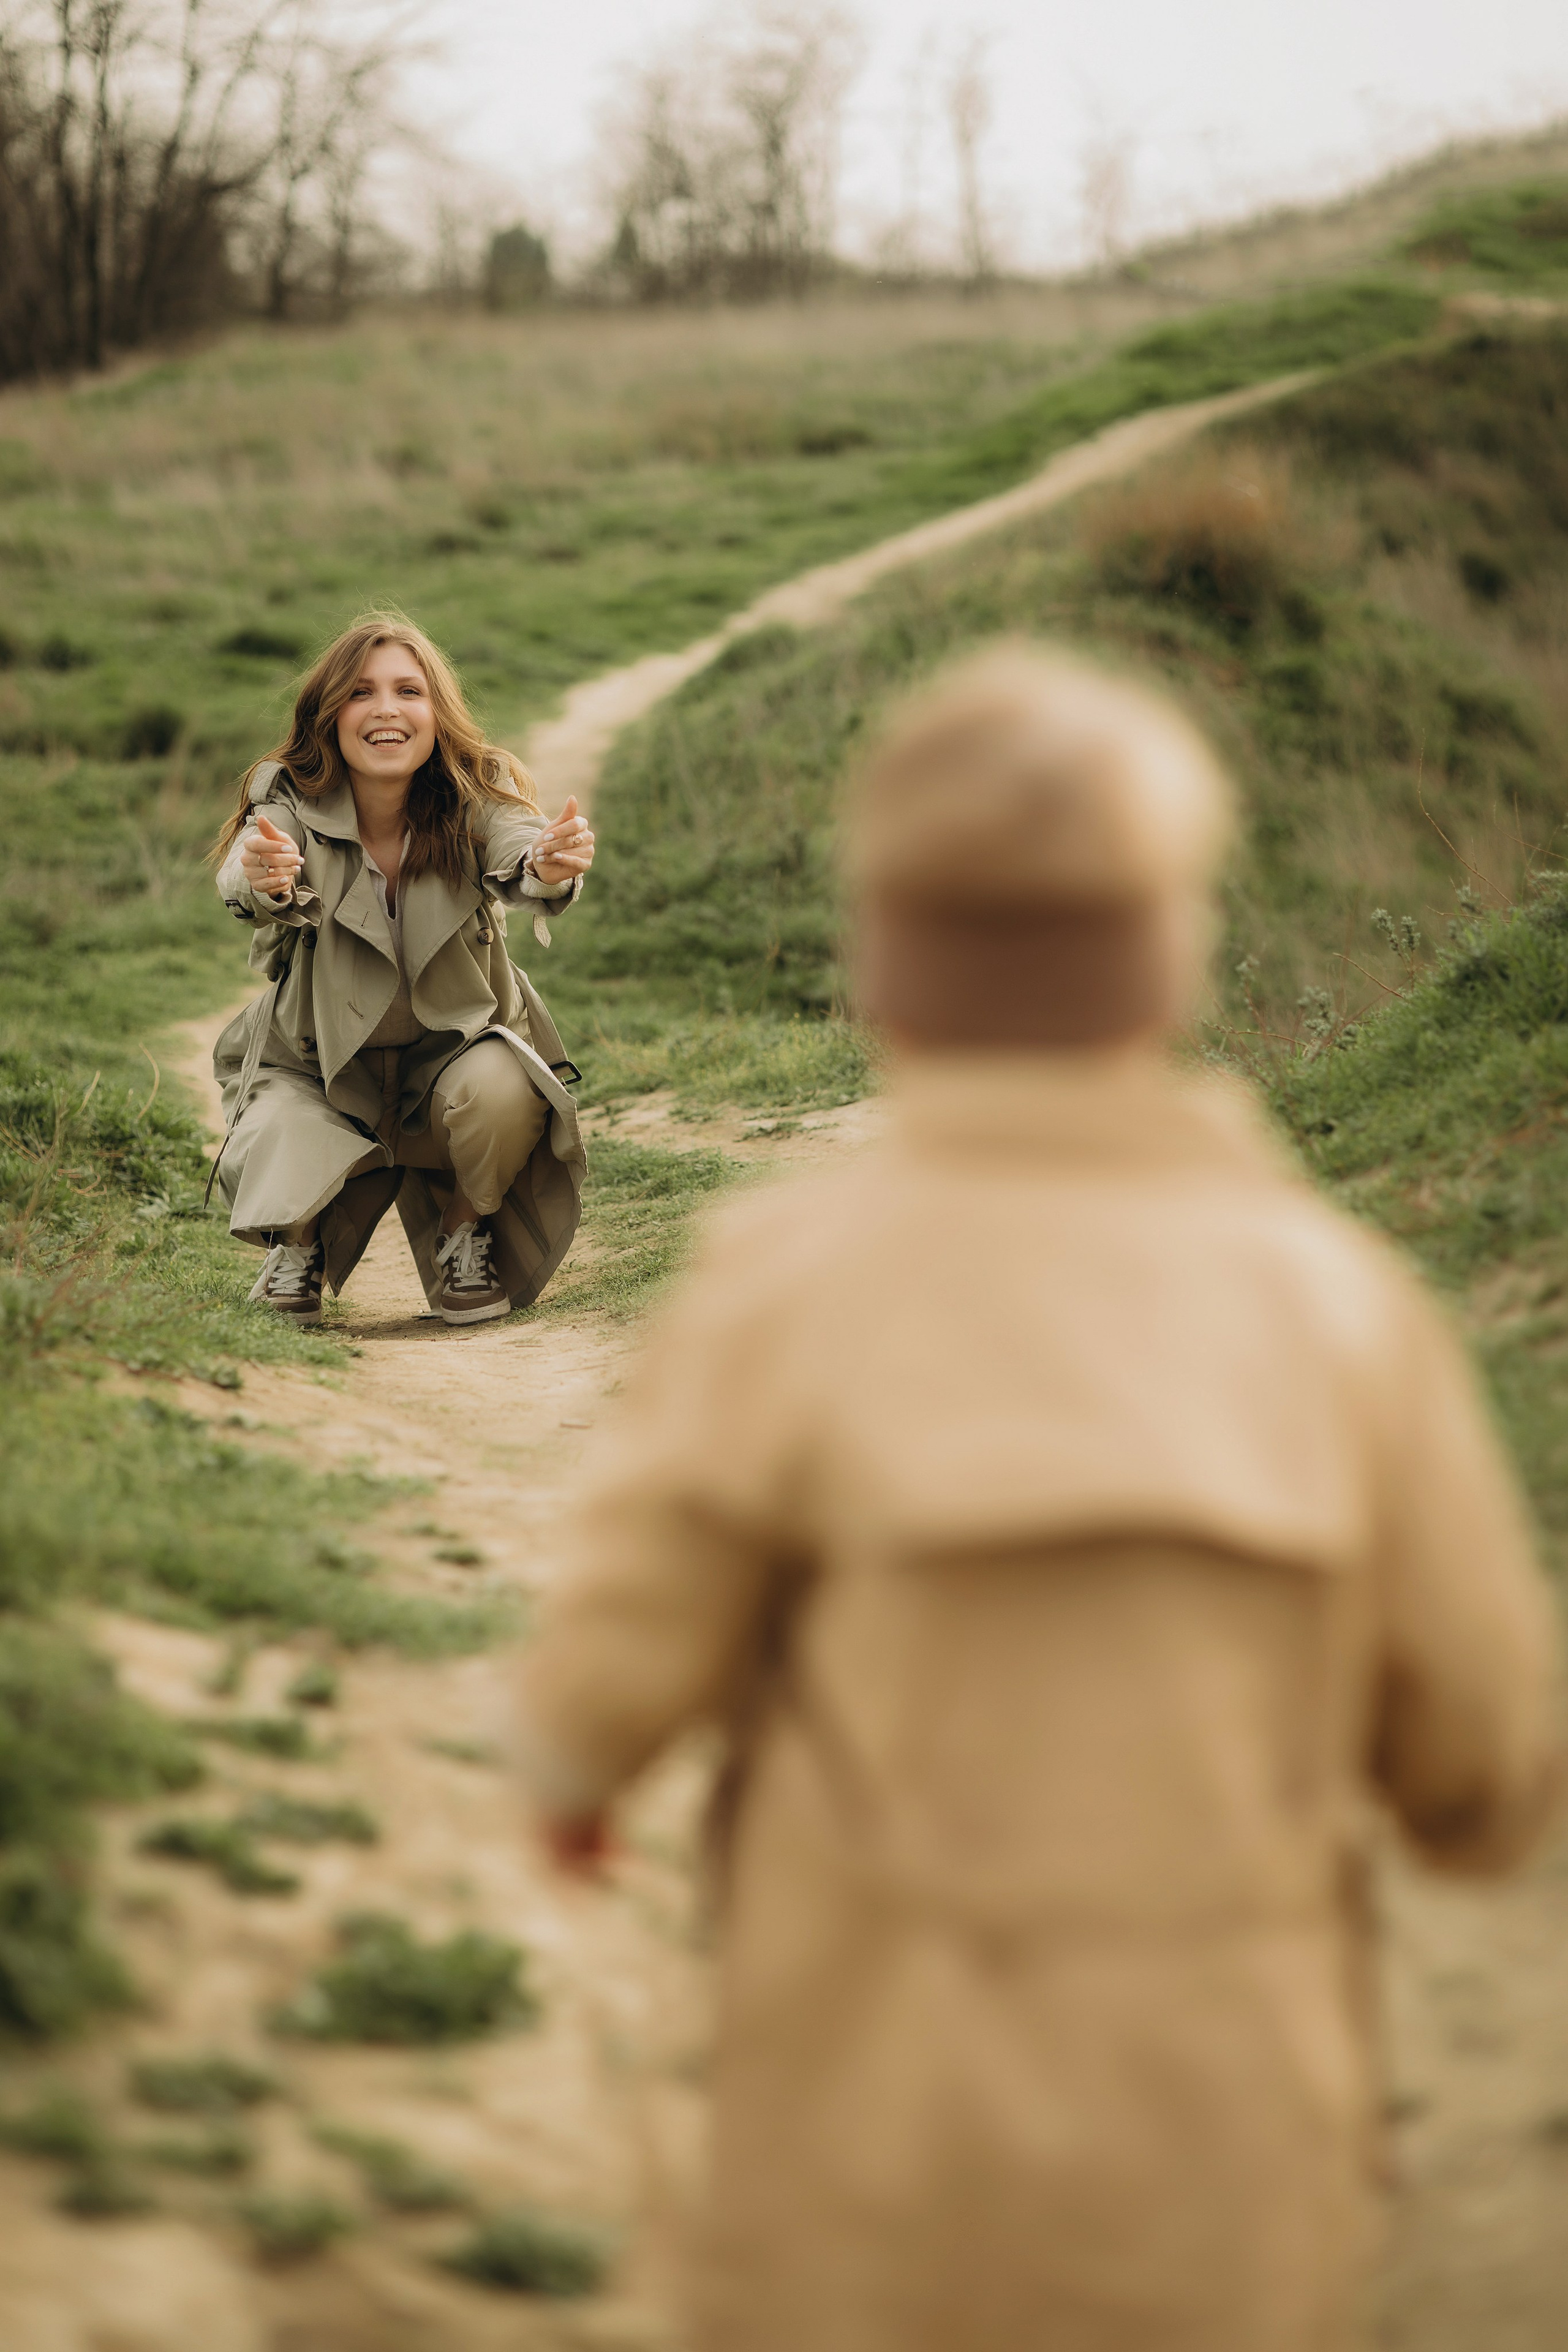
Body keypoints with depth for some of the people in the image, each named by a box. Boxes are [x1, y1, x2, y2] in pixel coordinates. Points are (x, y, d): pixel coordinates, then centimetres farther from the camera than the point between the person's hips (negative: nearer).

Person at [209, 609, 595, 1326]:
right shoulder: (289, 801, -17)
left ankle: (465, 1231, 0)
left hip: (454, 1048, 0)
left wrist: (550, 867, -63)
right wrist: (264, 883, -64)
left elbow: (517, 852, -38)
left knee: (501, 1093, -32)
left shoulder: (474, 798, -16)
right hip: (317, 1064, 0)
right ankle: (299, 1239, 12)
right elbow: (245, 880, -38)